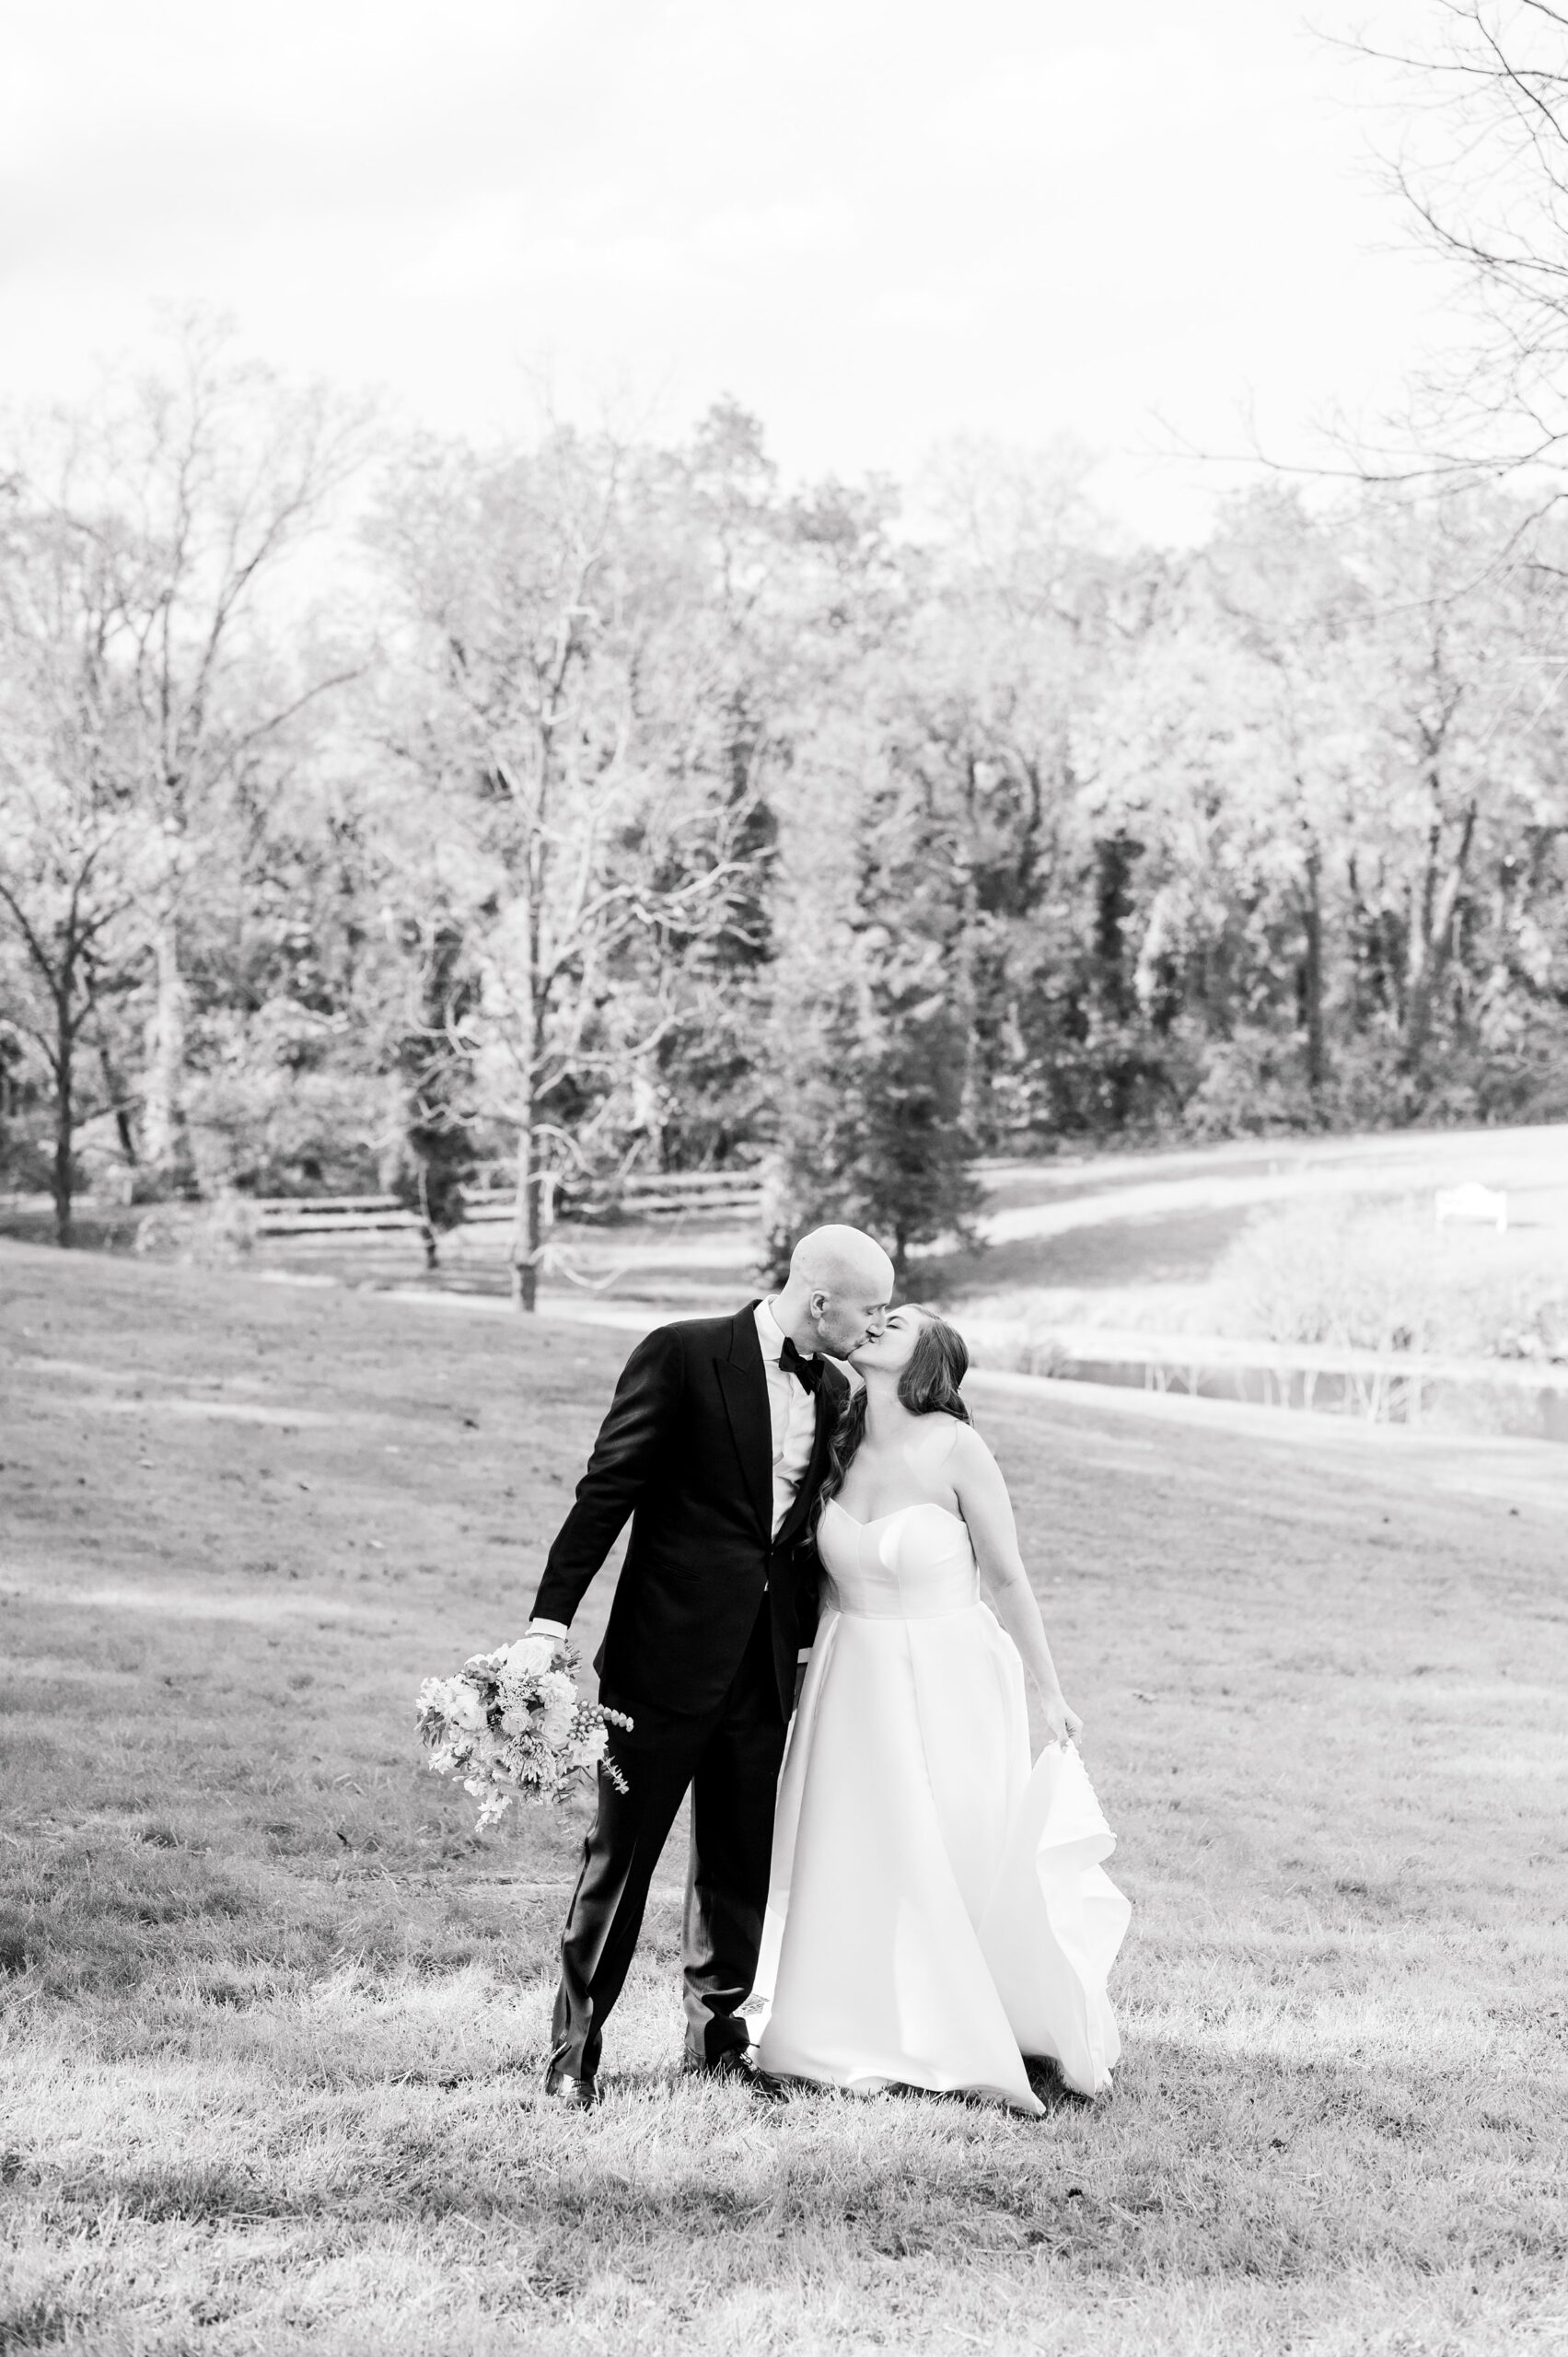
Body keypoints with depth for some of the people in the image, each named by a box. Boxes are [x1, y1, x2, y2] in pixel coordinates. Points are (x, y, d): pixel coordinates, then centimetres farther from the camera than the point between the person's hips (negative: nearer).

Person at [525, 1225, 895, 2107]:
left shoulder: (833, 1391, 9)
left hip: (766, 1666, 6)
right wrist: (553, 1615, -16)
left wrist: (813, 1638, 15)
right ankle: (575, 2050, 13)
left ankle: (719, 2033, 28)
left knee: (743, 1862, 13)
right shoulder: (683, 1355, -10)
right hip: (665, 1654, -6)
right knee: (620, 1859, 2)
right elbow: (607, 1489, -11)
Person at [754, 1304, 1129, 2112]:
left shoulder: (954, 1448, -13)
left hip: (946, 1682, -5)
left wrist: (1050, 1693, -3)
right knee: (855, 1860, 7)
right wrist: (818, 1659, 17)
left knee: (969, 1866, 4)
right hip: (854, 1682, 5)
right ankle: (869, 2040, 21)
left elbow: (1009, 1578, -8)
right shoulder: (844, 1446, 2)